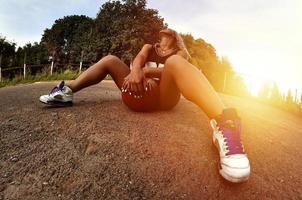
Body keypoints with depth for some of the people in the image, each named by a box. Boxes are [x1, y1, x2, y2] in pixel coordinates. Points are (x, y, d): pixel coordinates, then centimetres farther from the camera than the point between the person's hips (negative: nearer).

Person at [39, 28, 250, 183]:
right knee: (110, 60, 9)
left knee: (174, 63, -33)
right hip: (142, 93, 5)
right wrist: (136, 72, -20)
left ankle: (224, 124, -56)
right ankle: (67, 91, -7)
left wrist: (146, 71, -19)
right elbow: (139, 59, 3)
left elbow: (173, 69, -6)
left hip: (164, 95, -4)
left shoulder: (180, 53, 18)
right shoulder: (150, 47, 28)